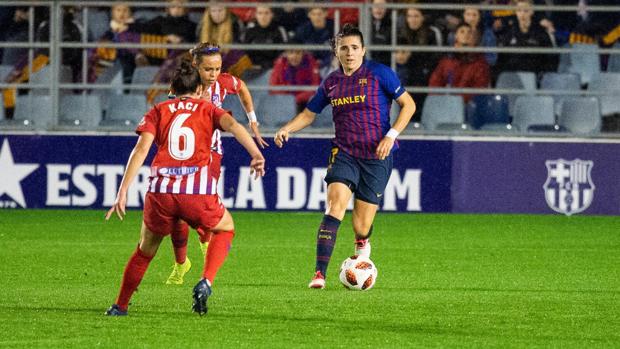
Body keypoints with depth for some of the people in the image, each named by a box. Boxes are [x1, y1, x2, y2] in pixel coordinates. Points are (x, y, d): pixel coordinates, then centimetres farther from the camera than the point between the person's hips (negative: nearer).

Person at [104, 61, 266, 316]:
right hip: (198, 191, -1)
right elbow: (232, 125, -5)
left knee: (146, 249, 24)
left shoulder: (158, 111, 17)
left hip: (161, 192, 1)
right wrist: (256, 154, -17)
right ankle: (205, 282, 6)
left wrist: (122, 192, -2)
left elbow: (141, 149, 3)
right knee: (225, 228, 27)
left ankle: (120, 306, 27)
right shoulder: (207, 109, 17)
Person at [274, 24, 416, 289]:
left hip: (376, 156, -2)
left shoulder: (378, 73, -3)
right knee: (335, 205, -22)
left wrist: (391, 135, -11)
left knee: (362, 226, -1)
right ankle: (320, 274, -25)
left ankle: (362, 247, 39)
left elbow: (408, 104, 1)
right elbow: (309, 114, 21)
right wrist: (286, 129, 2)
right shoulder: (331, 83, 9)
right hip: (344, 154, 2)